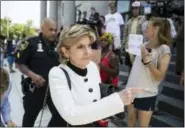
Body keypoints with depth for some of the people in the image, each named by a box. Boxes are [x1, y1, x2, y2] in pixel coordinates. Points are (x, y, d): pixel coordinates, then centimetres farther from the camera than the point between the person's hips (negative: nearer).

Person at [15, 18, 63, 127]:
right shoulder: (30, 43, -11)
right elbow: (20, 63, -7)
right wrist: (32, 75, -21)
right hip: (35, 86, -3)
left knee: (60, 114, 8)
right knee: (30, 115, 14)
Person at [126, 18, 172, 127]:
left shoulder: (164, 50, -14)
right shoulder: (143, 46, 3)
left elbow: (160, 77, -20)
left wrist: (146, 60, -24)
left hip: (147, 94, -5)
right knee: (131, 119, 20)